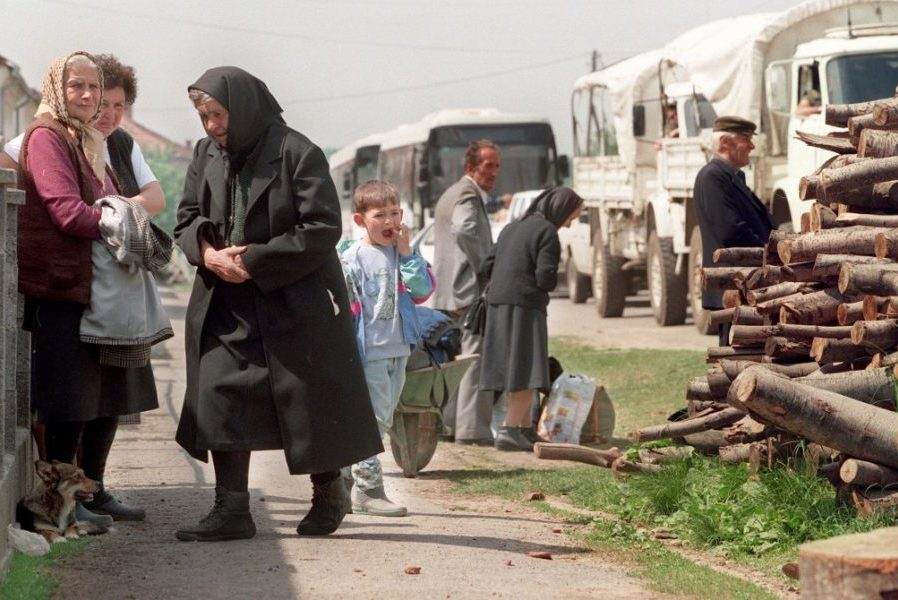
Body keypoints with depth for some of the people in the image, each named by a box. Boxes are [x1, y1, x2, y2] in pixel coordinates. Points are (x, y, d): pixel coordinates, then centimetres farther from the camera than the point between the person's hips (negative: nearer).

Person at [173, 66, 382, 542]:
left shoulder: (296, 153, -13)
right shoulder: (205, 155, 6)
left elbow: (323, 229, -16)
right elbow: (187, 219, 13)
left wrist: (254, 261, -18)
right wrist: (207, 251, -11)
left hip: (295, 302, -5)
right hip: (227, 305, 5)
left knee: (311, 400, 5)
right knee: (221, 396, -5)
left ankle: (329, 493, 25)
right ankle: (231, 508, -1)